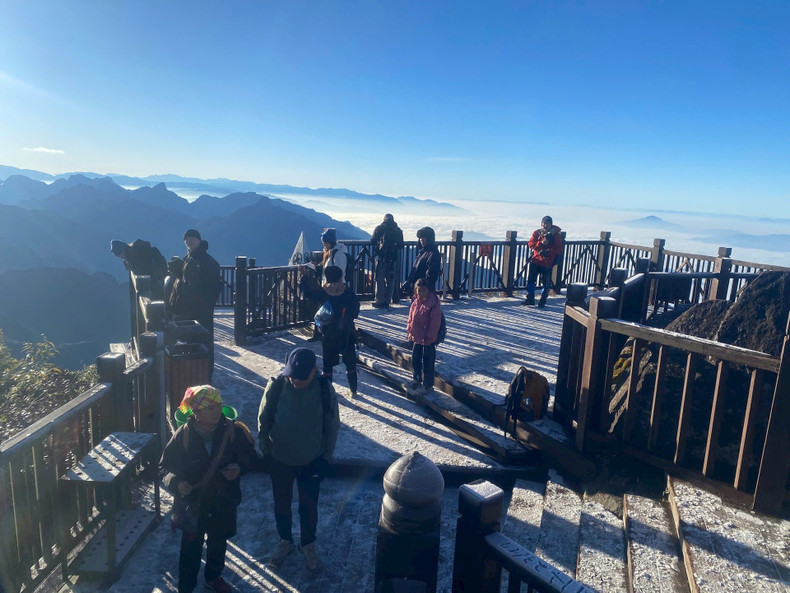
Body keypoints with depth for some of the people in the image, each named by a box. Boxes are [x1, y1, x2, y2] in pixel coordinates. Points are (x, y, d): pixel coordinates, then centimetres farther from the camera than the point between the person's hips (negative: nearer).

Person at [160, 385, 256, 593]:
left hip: (223, 502, 2)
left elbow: (249, 455, -2)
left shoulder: (233, 431, -16)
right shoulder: (183, 435, -19)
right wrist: (176, 483, -26)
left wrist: (240, 467, -21)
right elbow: (165, 466, -8)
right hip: (192, 503, -2)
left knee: (218, 543, 24)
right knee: (191, 547, 13)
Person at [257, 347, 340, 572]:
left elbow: (333, 426, -7)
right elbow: (263, 421, -6)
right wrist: (265, 452, -2)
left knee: (309, 506, 16)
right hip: (280, 459, 1)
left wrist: (325, 457, -5)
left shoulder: (325, 389, -20)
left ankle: (308, 544, 42)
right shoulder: (276, 386, -20)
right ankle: (285, 540, 46)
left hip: (312, 461, -1)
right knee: (281, 503, 20)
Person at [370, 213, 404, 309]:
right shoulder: (398, 230, 9)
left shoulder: (379, 228, 0)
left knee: (380, 279, 3)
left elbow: (372, 241, 1)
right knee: (390, 279, 10)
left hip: (381, 257, -3)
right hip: (393, 258, 3)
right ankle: (387, 301, 12)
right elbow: (401, 245, 12)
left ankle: (379, 301, 4)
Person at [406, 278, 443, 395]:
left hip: (428, 339, -7)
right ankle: (417, 380, 37)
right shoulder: (415, 302, 4)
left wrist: (430, 336, -18)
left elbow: (435, 322, -18)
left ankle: (428, 385, 15)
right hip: (417, 337, 7)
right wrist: (409, 331, 7)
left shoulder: (433, 303, -17)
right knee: (415, 359, 18)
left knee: (428, 361, 3)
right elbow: (411, 318, 12)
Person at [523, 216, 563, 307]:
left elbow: (559, 250, -7)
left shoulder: (556, 235, -4)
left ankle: (543, 300, 20)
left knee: (545, 282, 2)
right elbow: (531, 244, -5)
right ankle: (530, 298, 17)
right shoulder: (537, 233, 2)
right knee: (530, 279, 3)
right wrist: (541, 243, -21)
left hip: (547, 262, -2)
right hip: (536, 260, 2)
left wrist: (549, 251, -23)